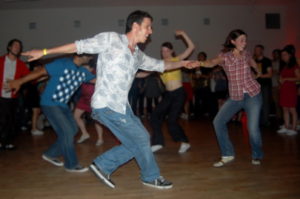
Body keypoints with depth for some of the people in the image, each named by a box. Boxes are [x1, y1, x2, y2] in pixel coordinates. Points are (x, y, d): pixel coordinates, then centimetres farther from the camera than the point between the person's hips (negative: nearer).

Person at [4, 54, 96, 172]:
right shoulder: (62, 64, -18)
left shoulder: (83, 72, 3)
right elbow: (40, 72, -22)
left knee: (73, 130, 11)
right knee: (67, 131, -11)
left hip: (63, 105, 9)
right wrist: (19, 81, -28)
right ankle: (71, 164, 5)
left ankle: (51, 154, 27)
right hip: (50, 104, -9)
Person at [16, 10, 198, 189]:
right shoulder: (111, 39, -6)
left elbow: (160, 65, 29)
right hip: (106, 105, -9)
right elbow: (81, 46, -6)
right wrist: (45, 52, -4)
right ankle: (151, 177, 24)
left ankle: (103, 165, 22)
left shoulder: (138, 55, 16)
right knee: (142, 139, 0)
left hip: (122, 106, 9)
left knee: (138, 142, 12)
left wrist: (183, 63, 26)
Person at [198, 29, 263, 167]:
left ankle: (257, 155, 22)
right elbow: (212, 62, -26)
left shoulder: (246, 54, 3)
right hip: (235, 97, 1)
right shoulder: (225, 56, -4)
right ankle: (227, 155, 10)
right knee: (218, 122, -7)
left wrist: (258, 72, 42)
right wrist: (200, 63, -47)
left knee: (253, 128, -8)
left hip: (252, 95, -1)